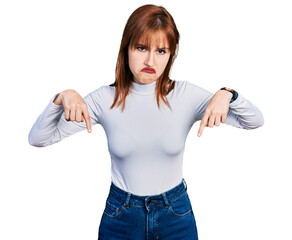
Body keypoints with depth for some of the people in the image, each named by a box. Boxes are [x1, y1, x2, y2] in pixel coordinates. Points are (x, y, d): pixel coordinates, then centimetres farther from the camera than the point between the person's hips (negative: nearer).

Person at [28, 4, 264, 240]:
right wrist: (62, 97, -26)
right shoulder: (105, 98, -11)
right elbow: (38, 138, -9)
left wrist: (227, 95, -28)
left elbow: (255, 121, -9)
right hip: (120, 214, 0)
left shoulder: (187, 95, -10)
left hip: (177, 214, 1)